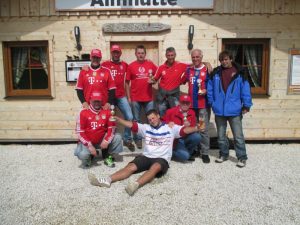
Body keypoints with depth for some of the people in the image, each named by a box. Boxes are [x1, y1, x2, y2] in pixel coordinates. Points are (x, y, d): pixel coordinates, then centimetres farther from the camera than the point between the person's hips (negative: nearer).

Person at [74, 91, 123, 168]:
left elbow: (112, 128, -3)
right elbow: (80, 132, -13)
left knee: (118, 137, -18)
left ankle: (108, 156, 2)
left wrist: (106, 140, -18)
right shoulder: (84, 113, -10)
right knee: (83, 155, -31)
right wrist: (89, 145, -22)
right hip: (87, 142, -2)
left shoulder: (106, 112, -2)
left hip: (102, 140, 3)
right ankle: (89, 156, 9)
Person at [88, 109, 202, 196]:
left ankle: (136, 184, -58)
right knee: (131, 167, -20)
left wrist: (196, 128, -20)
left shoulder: (171, 128, 10)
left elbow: (184, 130, -3)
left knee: (155, 168, -36)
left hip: (162, 159, -3)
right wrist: (116, 118, 2)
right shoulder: (146, 128, 17)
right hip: (146, 156, 3)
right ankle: (107, 180, -38)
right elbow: (131, 125, 10)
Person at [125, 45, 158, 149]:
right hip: (135, 98, -1)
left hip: (149, 97, 1)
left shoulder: (150, 64, 3)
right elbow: (127, 83, 2)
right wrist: (128, 97, -2)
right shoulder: (131, 66, -1)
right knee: (136, 120, 8)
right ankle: (138, 139, 20)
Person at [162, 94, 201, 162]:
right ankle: (172, 152, 8)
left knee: (197, 137, -27)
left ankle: (187, 152, 1)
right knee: (184, 156, -26)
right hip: (174, 139, -4)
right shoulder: (171, 111, -8)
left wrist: (189, 126, -15)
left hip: (185, 138, 5)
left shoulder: (192, 113, 2)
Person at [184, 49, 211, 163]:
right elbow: (184, 80, 24)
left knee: (204, 129, -1)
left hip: (203, 104, -4)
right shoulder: (188, 69, 10)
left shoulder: (207, 70, -4)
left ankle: (205, 153, 9)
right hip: (191, 103, 5)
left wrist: (206, 91, -18)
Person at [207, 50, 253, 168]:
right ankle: (223, 154, 30)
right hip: (219, 110, 3)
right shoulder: (215, 73, 5)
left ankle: (242, 157, 13)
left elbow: (245, 89, -5)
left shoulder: (239, 73, -3)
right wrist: (211, 102, 1)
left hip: (234, 110, -3)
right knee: (221, 135, 15)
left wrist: (246, 105, -9)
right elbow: (210, 88, 7)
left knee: (238, 136, 1)